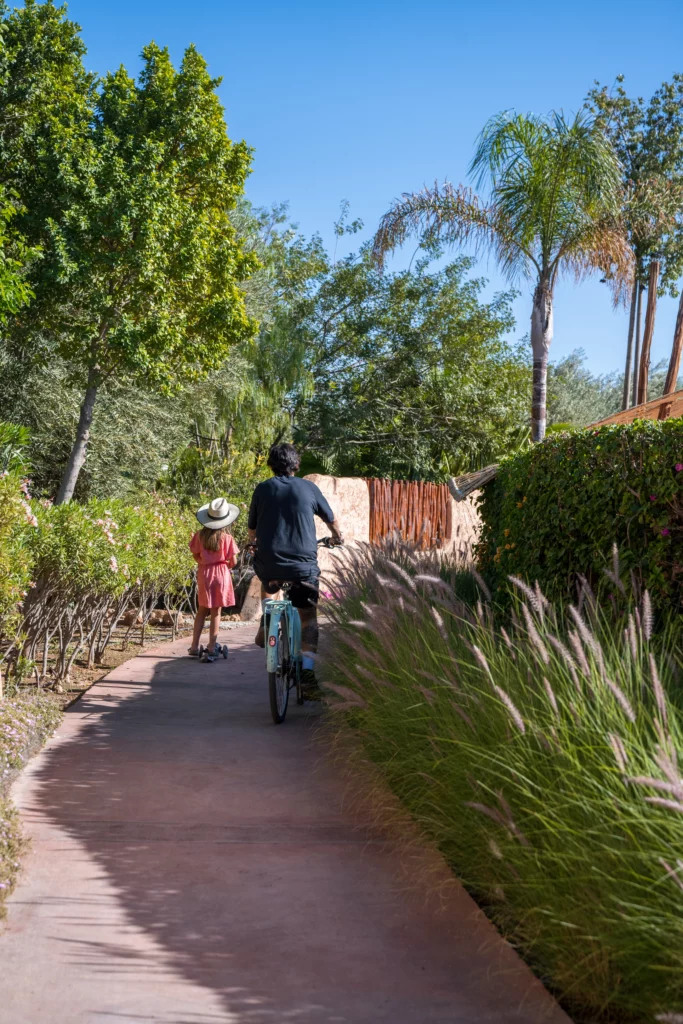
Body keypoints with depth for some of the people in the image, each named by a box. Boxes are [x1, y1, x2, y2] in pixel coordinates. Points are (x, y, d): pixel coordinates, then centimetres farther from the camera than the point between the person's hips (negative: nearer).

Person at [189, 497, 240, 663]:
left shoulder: (200, 535, -5)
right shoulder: (227, 537, -12)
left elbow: (196, 556, 0)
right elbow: (233, 561, -8)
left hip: (203, 573, 3)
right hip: (221, 573, -3)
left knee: (202, 610, 17)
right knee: (215, 612, 3)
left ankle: (194, 647, 18)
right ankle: (211, 649, 4)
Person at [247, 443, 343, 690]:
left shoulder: (263, 489, 5)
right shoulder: (308, 488, 3)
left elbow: (251, 527, 16)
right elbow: (331, 519, 18)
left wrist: (253, 543, 39)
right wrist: (337, 537, 40)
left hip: (269, 562, 2)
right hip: (304, 563, -1)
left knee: (268, 587, 37)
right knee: (308, 616, 7)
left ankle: (266, 621, 15)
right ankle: (307, 669, -6)